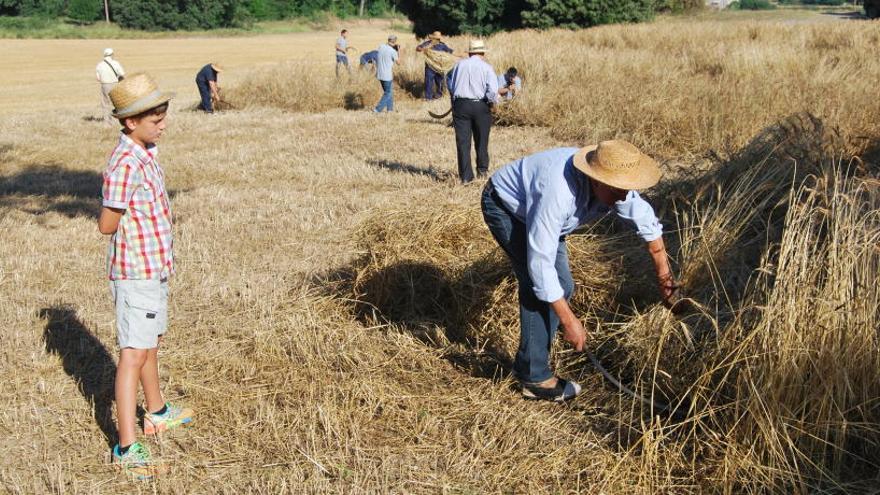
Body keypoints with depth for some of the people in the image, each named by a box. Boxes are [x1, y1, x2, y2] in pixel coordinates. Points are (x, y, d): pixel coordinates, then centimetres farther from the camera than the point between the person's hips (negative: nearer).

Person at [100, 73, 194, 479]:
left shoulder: (146, 153, 7)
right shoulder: (125, 165, -23)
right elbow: (107, 225, -21)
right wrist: (137, 216, -4)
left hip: (155, 267, 10)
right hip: (136, 273, -9)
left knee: (152, 341, 23)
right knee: (134, 353, -7)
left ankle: (157, 412, 42)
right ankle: (127, 448, -4)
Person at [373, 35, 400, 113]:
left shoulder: (380, 46, 2)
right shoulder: (393, 51, -16)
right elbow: (398, 62, -3)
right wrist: (398, 51, 7)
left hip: (379, 74, 7)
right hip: (387, 75, -7)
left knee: (388, 92, 19)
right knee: (387, 93, 4)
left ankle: (390, 109, 22)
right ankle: (377, 109, -3)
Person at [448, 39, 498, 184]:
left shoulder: (459, 65, 7)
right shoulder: (486, 67, -3)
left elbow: (450, 86, 14)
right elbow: (492, 90, -13)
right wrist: (493, 100, 5)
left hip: (460, 105, 2)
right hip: (480, 106, -1)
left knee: (463, 141, 3)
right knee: (481, 140, 15)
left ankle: (465, 176, 1)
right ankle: (482, 169, 27)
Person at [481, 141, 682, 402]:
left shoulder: (614, 185, -21)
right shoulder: (557, 193, -43)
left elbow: (647, 222, -2)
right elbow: (540, 263, -40)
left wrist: (665, 278, 5)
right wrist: (569, 321, -34)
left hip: (533, 206, 8)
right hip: (504, 205, -8)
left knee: (562, 286, 4)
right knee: (538, 283, -18)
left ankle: (528, 363, 19)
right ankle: (535, 377, -9)